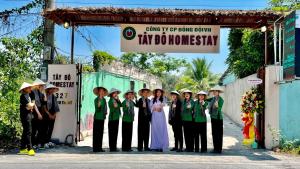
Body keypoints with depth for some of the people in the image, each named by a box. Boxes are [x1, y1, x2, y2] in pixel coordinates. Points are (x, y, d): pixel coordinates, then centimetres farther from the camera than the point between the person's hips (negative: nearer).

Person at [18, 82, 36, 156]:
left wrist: (31, 105, -2)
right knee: (28, 132, -11)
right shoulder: (24, 96, -12)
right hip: (25, 115, -10)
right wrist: (33, 103, 1)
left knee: (25, 132, 13)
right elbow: (29, 105, -19)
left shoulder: (28, 96, 18)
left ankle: (23, 149, 19)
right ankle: (30, 148, -12)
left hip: (29, 115, 10)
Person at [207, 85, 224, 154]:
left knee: (219, 134, -1)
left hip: (218, 118, -8)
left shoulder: (221, 99, -12)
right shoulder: (213, 98, 9)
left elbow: (219, 109, -16)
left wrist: (217, 106, -34)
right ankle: (215, 148, 19)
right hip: (213, 117, 8)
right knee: (214, 133, 11)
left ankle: (219, 149, 5)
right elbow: (207, 99, 26)